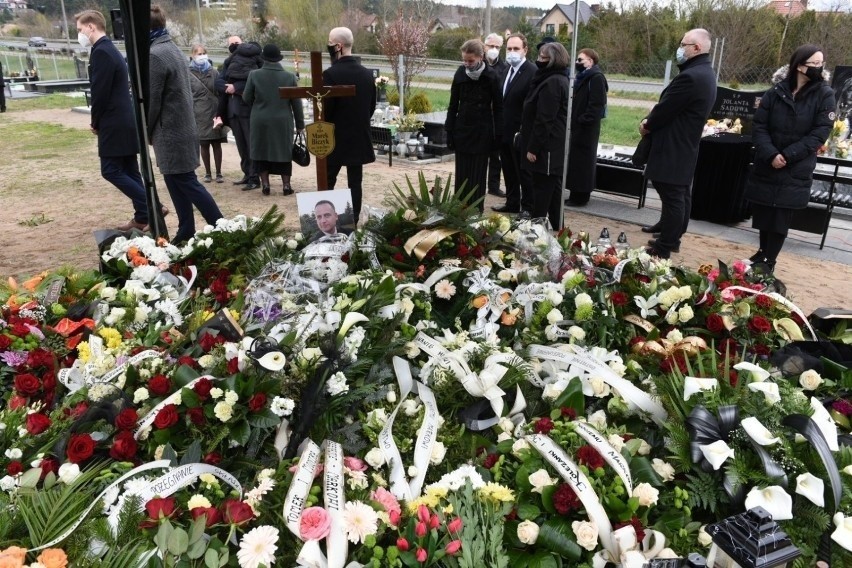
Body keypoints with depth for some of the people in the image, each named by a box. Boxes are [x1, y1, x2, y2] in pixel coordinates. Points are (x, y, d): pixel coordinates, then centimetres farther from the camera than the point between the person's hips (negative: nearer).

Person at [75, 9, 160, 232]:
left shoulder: (101, 52, -14)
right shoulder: (111, 49, 17)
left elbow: (100, 92, -18)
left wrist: (96, 122, -5)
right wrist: (99, 121, 14)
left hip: (114, 123, -10)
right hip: (125, 121, 10)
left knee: (111, 171, -6)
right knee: (128, 171, 11)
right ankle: (143, 216, 14)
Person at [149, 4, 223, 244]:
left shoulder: (154, 55, -17)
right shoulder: (172, 49, 13)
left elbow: (151, 100, -16)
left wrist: (145, 132, -1)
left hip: (170, 132, -9)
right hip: (182, 128, 9)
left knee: (187, 183, -4)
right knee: (177, 183, 12)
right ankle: (186, 232, 17)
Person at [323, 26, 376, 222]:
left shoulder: (331, 74, -15)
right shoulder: (367, 73, 3)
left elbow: (325, 109, -15)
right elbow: (372, 106, 10)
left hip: (335, 139, -5)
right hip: (360, 138, 5)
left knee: (326, 183, 6)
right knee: (355, 183, 8)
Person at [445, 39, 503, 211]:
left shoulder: (491, 77, -9)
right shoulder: (460, 74, -1)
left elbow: (498, 108, -4)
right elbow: (453, 105, 4)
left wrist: (498, 135, -7)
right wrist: (449, 131, 2)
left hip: (482, 132, -3)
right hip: (462, 130, 3)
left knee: (477, 175, 1)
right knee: (461, 174, 7)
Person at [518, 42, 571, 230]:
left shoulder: (551, 83, -18)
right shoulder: (560, 79, 15)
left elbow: (544, 120, -22)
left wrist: (533, 148, -18)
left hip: (548, 147, -10)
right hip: (556, 146, 10)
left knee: (542, 190, -4)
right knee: (553, 188, 16)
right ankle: (557, 228, 24)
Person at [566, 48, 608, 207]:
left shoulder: (596, 78, -12)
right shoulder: (582, 77, 18)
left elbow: (596, 104, -20)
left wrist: (583, 120, -22)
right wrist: (573, 120, 13)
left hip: (585, 128, -10)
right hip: (576, 127, 10)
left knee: (582, 162, -5)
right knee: (574, 161, 12)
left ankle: (580, 197, 2)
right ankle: (576, 195, 20)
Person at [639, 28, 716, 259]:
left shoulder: (690, 76, -22)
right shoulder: (704, 73, 13)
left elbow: (666, 108, -18)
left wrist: (647, 125, -1)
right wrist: (651, 120, 4)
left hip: (672, 149, -11)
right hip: (685, 146, 11)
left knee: (672, 198, -5)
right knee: (681, 195, 16)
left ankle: (663, 248, 1)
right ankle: (672, 238, 27)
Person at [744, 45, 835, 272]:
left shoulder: (824, 95, -4)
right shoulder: (776, 92, -1)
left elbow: (820, 133, -8)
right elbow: (759, 126, -4)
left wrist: (788, 155, -18)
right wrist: (771, 154, -19)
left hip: (796, 172, -2)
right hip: (766, 166, 2)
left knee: (781, 218, 0)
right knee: (763, 214, 9)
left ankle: (769, 261, 13)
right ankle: (763, 252, 31)